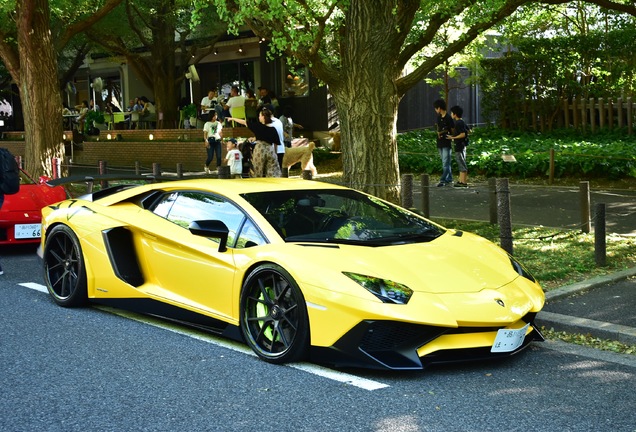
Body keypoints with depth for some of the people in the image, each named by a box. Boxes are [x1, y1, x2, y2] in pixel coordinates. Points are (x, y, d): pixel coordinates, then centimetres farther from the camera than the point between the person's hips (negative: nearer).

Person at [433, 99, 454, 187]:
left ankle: (443, 180, -11)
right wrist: (438, 132, 2)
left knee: (445, 163, -8)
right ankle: (449, 179, 21)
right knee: (445, 162, 13)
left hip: (447, 143, -8)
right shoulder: (439, 117, 11)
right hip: (440, 143, 8)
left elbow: (453, 130, -9)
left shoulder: (448, 118, -12)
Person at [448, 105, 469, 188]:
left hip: (459, 146, -10)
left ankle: (464, 182, -7)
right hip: (461, 145, 10)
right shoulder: (462, 122, 13)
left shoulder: (459, 123, -17)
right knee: (461, 164, 12)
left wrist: (453, 137, -21)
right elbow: (467, 130, 22)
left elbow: (463, 134, -23)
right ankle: (461, 181, 15)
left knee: (462, 164, -8)